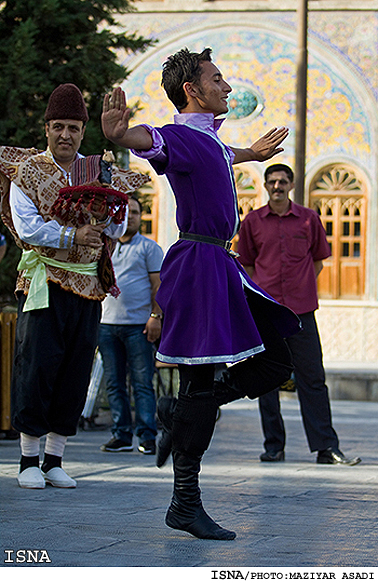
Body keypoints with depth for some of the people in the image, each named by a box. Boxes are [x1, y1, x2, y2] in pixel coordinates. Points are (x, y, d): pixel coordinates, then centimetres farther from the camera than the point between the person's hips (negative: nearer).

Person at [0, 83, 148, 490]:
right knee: (37, 366, -8)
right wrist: (73, 235, -18)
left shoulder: (101, 173, 11)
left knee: (75, 372, 3)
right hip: (43, 283, -4)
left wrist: (107, 214, -14)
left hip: (88, 286, 4)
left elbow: (117, 230, 8)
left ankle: (55, 460, 11)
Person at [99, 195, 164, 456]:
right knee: (114, 383, 5)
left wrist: (156, 316, -12)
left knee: (142, 383, -6)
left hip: (138, 324, -5)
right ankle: (121, 434, 10)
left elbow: (158, 285, -1)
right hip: (107, 324, 5)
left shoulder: (149, 247, 5)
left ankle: (147, 436, -6)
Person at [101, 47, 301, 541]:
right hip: (199, 261, -10)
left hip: (221, 266, 10)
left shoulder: (209, 140, 18)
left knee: (275, 361, 11)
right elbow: (145, 140, -33)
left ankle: (179, 416, 22)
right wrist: (117, 132, -56)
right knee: (202, 382, -9)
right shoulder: (181, 138, -11)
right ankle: (185, 503, -4)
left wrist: (254, 153, 63)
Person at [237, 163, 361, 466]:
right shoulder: (253, 221, 6)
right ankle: (274, 446, 11)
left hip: (301, 309, -1)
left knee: (312, 378, -2)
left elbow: (318, 260, 15)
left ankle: (326, 447, -1)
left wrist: (302, 289, 5)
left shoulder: (309, 219, 6)